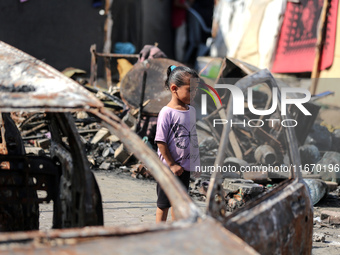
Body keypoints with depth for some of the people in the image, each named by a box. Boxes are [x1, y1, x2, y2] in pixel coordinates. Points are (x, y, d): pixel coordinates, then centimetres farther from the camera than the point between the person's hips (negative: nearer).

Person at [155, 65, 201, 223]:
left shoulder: (191, 110, 5)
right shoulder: (167, 113, -17)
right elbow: (161, 142, -17)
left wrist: (196, 163, 13)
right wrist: (172, 165, -16)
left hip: (185, 167, 7)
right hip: (168, 168, -7)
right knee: (164, 203, 5)